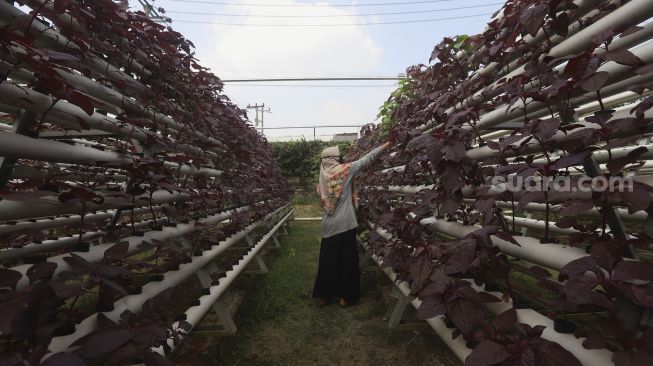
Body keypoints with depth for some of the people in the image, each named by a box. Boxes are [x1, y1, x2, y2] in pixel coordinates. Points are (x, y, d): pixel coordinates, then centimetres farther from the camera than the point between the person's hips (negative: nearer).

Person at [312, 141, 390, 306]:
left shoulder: (322, 177, 5)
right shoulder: (345, 170, -7)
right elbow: (366, 159, -3)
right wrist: (386, 144, 5)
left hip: (328, 226, 5)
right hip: (345, 224, -4)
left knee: (328, 260, 13)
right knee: (347, 260, 9)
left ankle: (324, 295, 24)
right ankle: (345, 296, 20)